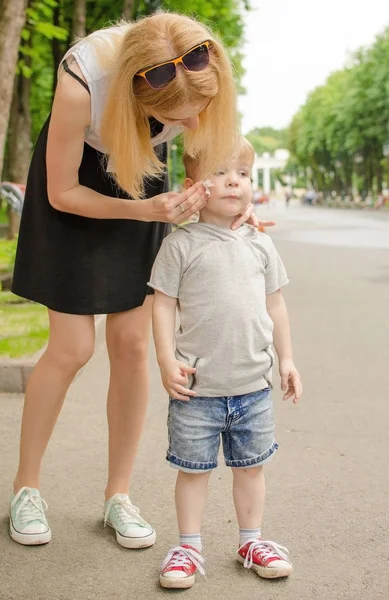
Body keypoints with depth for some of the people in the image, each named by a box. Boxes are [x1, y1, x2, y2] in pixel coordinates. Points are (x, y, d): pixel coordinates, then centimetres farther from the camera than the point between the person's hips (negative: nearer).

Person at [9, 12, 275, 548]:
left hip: (144, 180, 3)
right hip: (75, 185, -3)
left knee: (131, 343, -2)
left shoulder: (202, 80, -26)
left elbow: (211, 153, -3)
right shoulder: (82, 81, -37)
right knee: (72, 348, -7)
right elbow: (62, 193, -22)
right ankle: (26, 487, 15)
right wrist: (145, 210, -31)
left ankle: (118, 495, 13)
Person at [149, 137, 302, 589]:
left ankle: (251, 540, 33)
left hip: (254, 385, 4)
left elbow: (275, 305, 14)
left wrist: (286, 358, 12)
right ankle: (189, 547, 24)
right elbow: (163, 304, -5)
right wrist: (167, 360, -13)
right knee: (193, 467, 8)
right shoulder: (181, 245, -6)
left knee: (250, 465, 16)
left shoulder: (260, 245, 8)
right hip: (197, 386, -4)